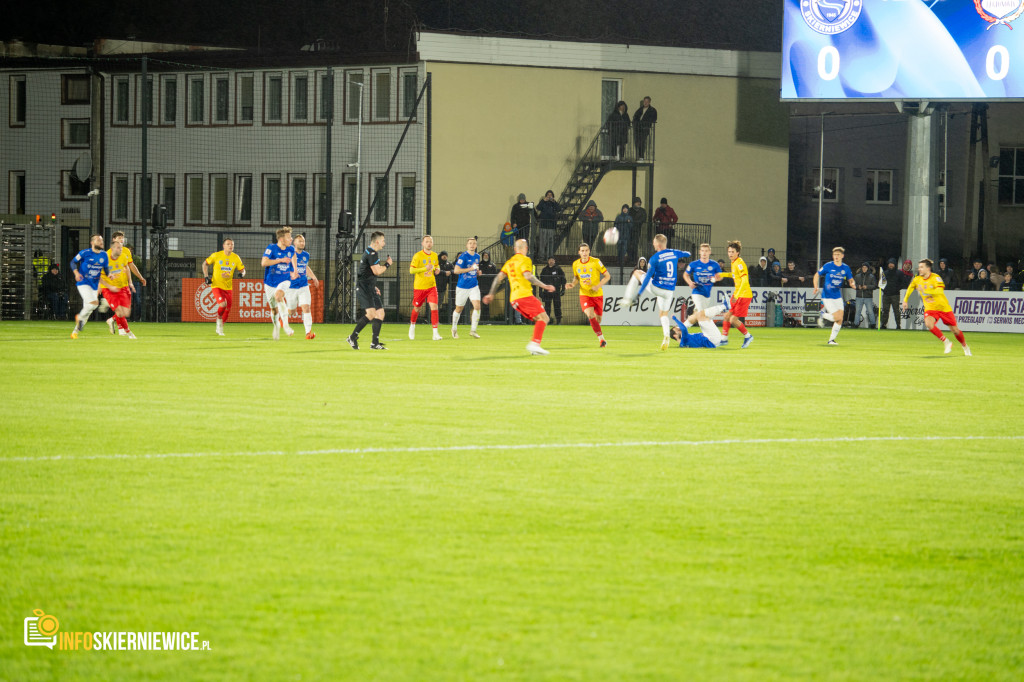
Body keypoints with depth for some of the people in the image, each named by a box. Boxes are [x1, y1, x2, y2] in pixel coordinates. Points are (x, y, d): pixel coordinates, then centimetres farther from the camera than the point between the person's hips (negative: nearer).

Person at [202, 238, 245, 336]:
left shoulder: (236, 258, 1)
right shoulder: (216, 255, -6)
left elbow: (242, 269, 11)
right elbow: (205, 264, 7)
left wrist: (242, 273, -14)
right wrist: (206, 277, -2)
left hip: (228, 287, 4)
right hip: (217, 285, -4)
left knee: (227, 310, 6)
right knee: (222, 304, -26)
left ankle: (219, 328, 30)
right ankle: (219, 320, 5)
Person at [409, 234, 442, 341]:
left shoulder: (434, 255, 6)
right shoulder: (418, 255, -9)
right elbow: (411, 270, -14)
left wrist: (437, 269, 1)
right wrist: (425, 268, -24)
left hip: (431, 286, 3)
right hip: (419, 287, -3)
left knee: (434, 307, -12)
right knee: (417, 308, 10)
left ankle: (435, 333, -11)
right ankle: (412, 326, 39)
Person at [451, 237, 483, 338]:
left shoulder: (477, 256, 8)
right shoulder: (463, 256, -13)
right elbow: (456, 270, -19)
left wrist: (477, 272, 4)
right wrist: (471, 268, -22)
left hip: (474, 286, 4)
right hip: (462, 287, -4)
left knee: (477, 306, -14)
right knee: (459, 309, 7)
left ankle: (473, 330, -6)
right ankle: (454, 329, 29)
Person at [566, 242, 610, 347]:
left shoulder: (596, 262, -9)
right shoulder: (576, 264, 1)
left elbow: (607, 276, -4)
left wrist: (598, 286, -17)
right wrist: (572, 284, -4)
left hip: (597, 294, -1)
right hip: (584, 294, 1)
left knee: (598, 319, 4)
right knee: (590, 315, -24)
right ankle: (601, 338, -17)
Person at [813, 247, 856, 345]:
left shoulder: (846, 268, 3)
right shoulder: (828, 266, -7)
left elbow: (851, 280, 13)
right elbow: (817, 275, 3)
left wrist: (853, 284, -12)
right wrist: (816, 287, -12)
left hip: (838, 297, 5)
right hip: (827, 297, -5)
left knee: (840, 320, 0)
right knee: (837, 317, -15)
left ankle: (831, 340, 13)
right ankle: (823, 315, 14)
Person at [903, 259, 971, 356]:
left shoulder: (935, 278, -19)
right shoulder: (917, 280, -2)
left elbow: (940, 291, -35)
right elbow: (911, 287, 21)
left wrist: (925, 291, -45)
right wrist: (905, 300, 22)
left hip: (944, 307, -3)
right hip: (930, 309, 3)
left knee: (954, 330, 4)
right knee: (929, 324, -28)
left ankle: (965, 347, 32)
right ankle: (946, 343, -11)